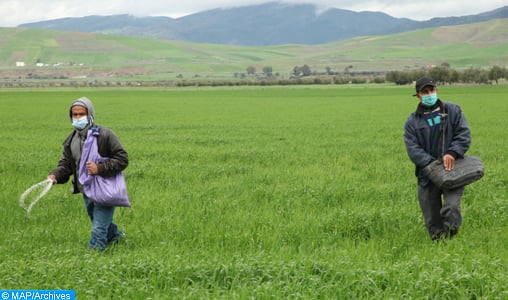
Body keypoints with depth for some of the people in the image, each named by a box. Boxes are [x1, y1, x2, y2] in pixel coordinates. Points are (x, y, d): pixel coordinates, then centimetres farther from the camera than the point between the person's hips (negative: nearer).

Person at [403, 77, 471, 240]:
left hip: (453, 170, -1)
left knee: (451, 207, -22)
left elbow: (464, 135, 0)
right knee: (432, 219, 4)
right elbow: (413, 148, -3)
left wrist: (452, 153, -17)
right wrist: (432, 164, -17)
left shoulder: (453, 110, 8)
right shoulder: (412, 121, 7)